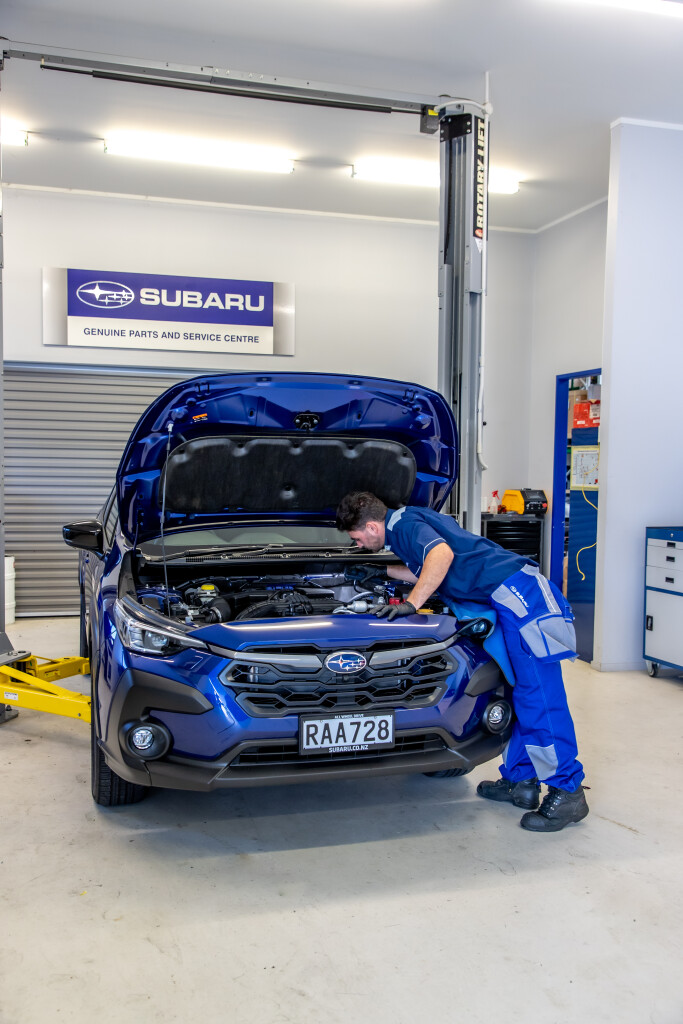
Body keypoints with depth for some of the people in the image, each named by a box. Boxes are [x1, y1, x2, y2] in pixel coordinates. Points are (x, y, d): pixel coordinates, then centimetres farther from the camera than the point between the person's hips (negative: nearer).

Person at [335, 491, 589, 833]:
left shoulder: (404, 523, -7)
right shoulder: (408, 523, 24)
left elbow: (442, 554, -27)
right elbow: (427, 573, 39)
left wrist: (411, 604, -22)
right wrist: (383, 570, 46)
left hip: (517, 593, -11)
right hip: (511, 598, 11)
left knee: (538, 697, -7)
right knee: (518, 694, 15)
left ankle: (568, 793, 0)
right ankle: (519, 780, 24)